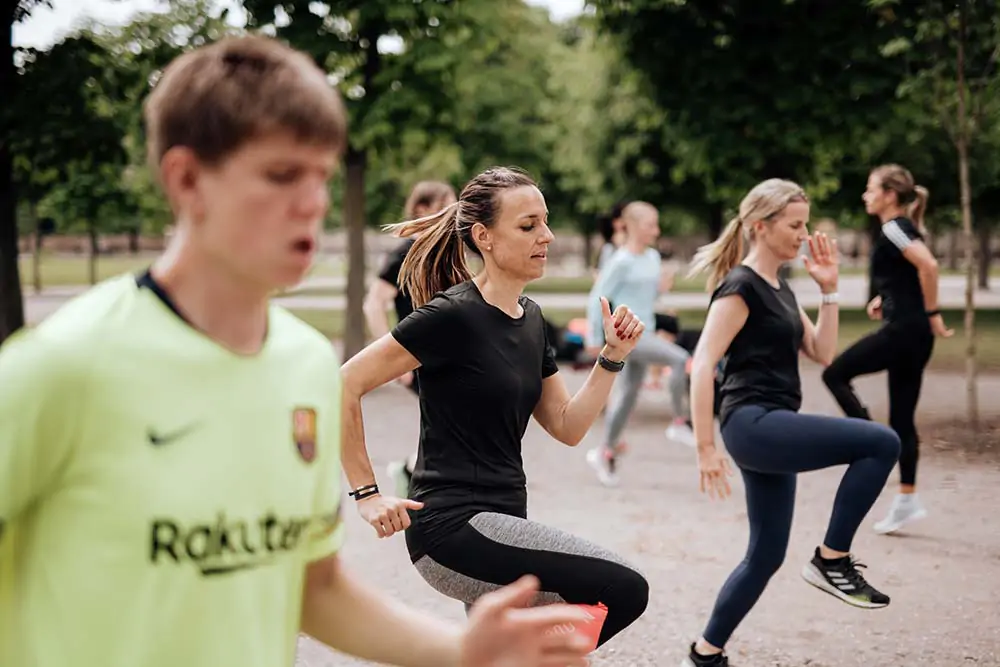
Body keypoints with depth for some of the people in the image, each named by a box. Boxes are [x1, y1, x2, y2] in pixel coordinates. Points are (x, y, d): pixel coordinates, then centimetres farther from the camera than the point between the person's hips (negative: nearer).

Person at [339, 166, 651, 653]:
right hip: (452, 526, -9)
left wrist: (613, 356, 3)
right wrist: (367, 494, -13)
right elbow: (345, 385, -14)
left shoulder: (530, 318, 11)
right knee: (624, 589, -18)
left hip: (500, 520, 9)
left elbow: (568, 427, 13)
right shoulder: (453, 316, -14)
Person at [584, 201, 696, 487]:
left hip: (644, 334, 8)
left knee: (629, 393, 13)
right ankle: (680, 422, -10)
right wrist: (595, 340, -10)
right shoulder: (622, 261, -13)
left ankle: (605, 451, 25)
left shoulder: (653, 257, 10)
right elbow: (598, 298, -12)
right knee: (680, 358, -23)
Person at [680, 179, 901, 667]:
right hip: (755, 425, -9)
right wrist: (706, 448, -20)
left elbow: (823, 353, 16)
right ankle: (831, 559, -8)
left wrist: (829, 289, 8)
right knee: (881, 443, -18)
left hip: (773, 429, 9)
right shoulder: (741, 287, -11)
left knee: (766, 555, 11)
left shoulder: (780, 290, 17)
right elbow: (702, 366, -17)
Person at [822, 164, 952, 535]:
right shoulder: (902, 228, 18)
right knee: (902, 417, 10)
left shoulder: (893, 228, -11)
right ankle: (907, 501, 13)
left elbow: (928, 265, -26)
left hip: (904, 329, -10)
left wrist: (932, 314, -19)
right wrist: (885, 297, 15)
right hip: (912, 332, 10)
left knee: (835, 374, -1)